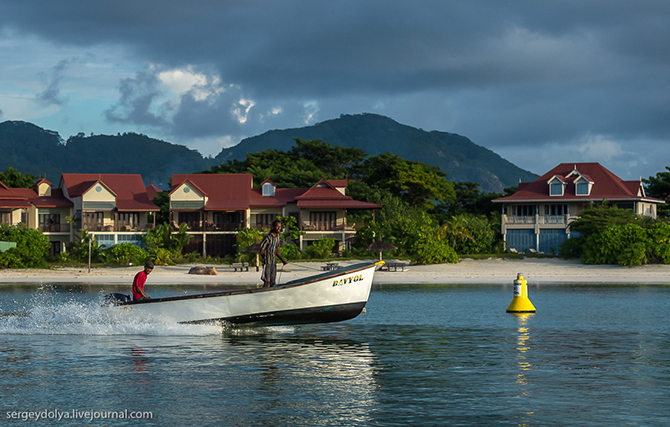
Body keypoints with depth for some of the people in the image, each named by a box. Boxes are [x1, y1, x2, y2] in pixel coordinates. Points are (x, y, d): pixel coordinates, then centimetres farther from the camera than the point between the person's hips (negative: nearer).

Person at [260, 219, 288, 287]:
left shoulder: (278, 237, 11)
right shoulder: (268, 238, -13)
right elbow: (262, 252, -9)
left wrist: (283, 260, 9)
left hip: (274, 263, 7)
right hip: (267, 263, -7)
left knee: (272, 283, 7)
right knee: (267, 282, -16)